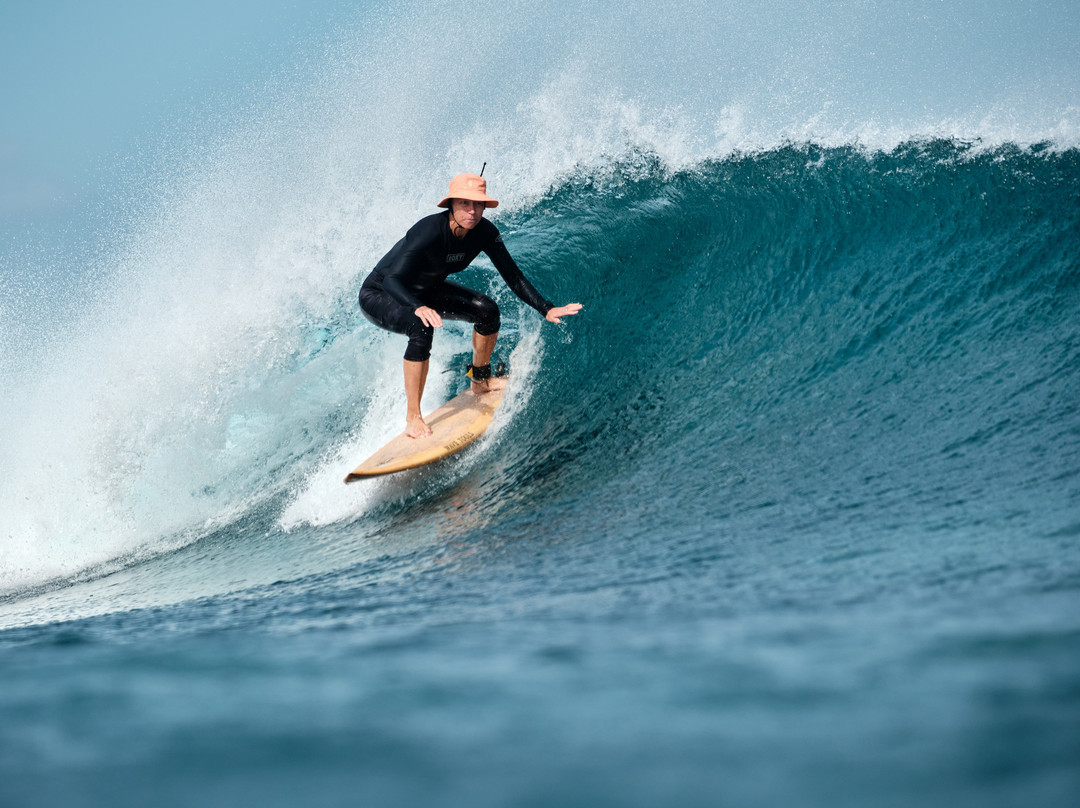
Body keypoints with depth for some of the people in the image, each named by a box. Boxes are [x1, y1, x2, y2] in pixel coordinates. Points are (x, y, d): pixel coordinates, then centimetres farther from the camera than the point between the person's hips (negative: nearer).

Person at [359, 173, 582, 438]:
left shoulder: (484, 232, -17)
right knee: (422, 328, -34)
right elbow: (392, 279, -42)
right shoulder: (429, 231, -36)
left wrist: (546, 309, -17)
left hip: (424, 291, 7)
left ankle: (480, 381, 20)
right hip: (378, 295, -7)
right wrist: (418, 308, -60)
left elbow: (513, 277, -7)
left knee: (486, 310, -5)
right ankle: (413, 419, -27)